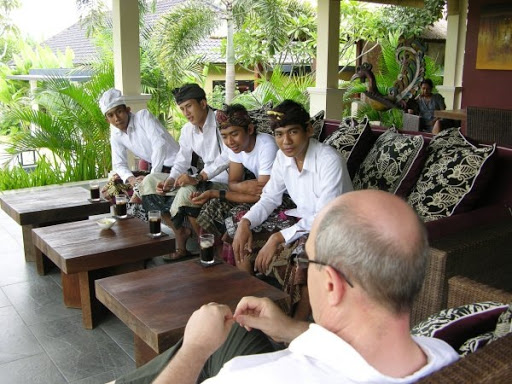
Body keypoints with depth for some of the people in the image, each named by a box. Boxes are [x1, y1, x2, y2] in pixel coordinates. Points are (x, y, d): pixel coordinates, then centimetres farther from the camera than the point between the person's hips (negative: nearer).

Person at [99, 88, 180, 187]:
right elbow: (119, 164, 4)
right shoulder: (115, 136, 5)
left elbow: (160, 144, -23)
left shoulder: (143, 116, -13)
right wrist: (131, 178, -18)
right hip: (157, 167, 7)